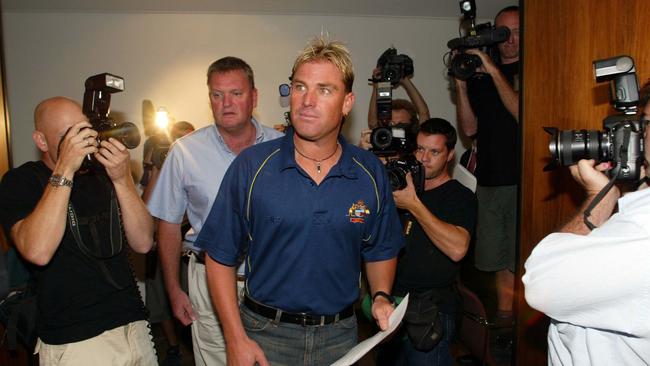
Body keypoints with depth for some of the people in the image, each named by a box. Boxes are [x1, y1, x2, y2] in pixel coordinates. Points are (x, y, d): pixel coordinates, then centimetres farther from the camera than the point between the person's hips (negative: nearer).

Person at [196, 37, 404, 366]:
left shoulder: (371, 173, -5)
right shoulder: (250, 167, -11)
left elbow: (381, 251, 9)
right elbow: (220, 258, -7)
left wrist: (381, 296, -8)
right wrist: (236, 340, -10)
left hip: (339, 337, 3)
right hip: (264, 334, -2)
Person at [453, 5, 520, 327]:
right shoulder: (479, 76, 13)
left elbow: (521, 113, -14)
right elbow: (470, 128, 7)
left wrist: (494, 71, -14)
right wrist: (461, 84, -2)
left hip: (522, 180, -4)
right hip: (489, 180, 4)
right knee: (499, 259, 10)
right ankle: (503, 318, 22)